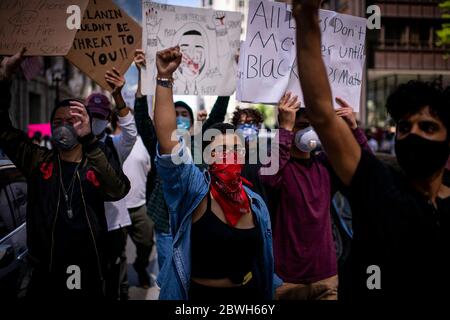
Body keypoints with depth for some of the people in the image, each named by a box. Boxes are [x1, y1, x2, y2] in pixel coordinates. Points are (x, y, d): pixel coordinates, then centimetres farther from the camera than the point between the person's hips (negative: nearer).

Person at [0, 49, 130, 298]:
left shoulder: (98, 168, -4)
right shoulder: (38, 161, 3)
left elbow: (119, 191, -25)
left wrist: (88, 140, -36)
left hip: (89, 279, -1)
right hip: (44, 277, 1)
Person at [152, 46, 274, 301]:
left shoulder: (255, 203, -2)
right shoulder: (195, 191, -15)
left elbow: (263, 259, 9)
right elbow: (168, 140, -30)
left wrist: (268, 292, 13)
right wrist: (165, 79, -35)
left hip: (250, 294, 4)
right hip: (202, 294, -4)